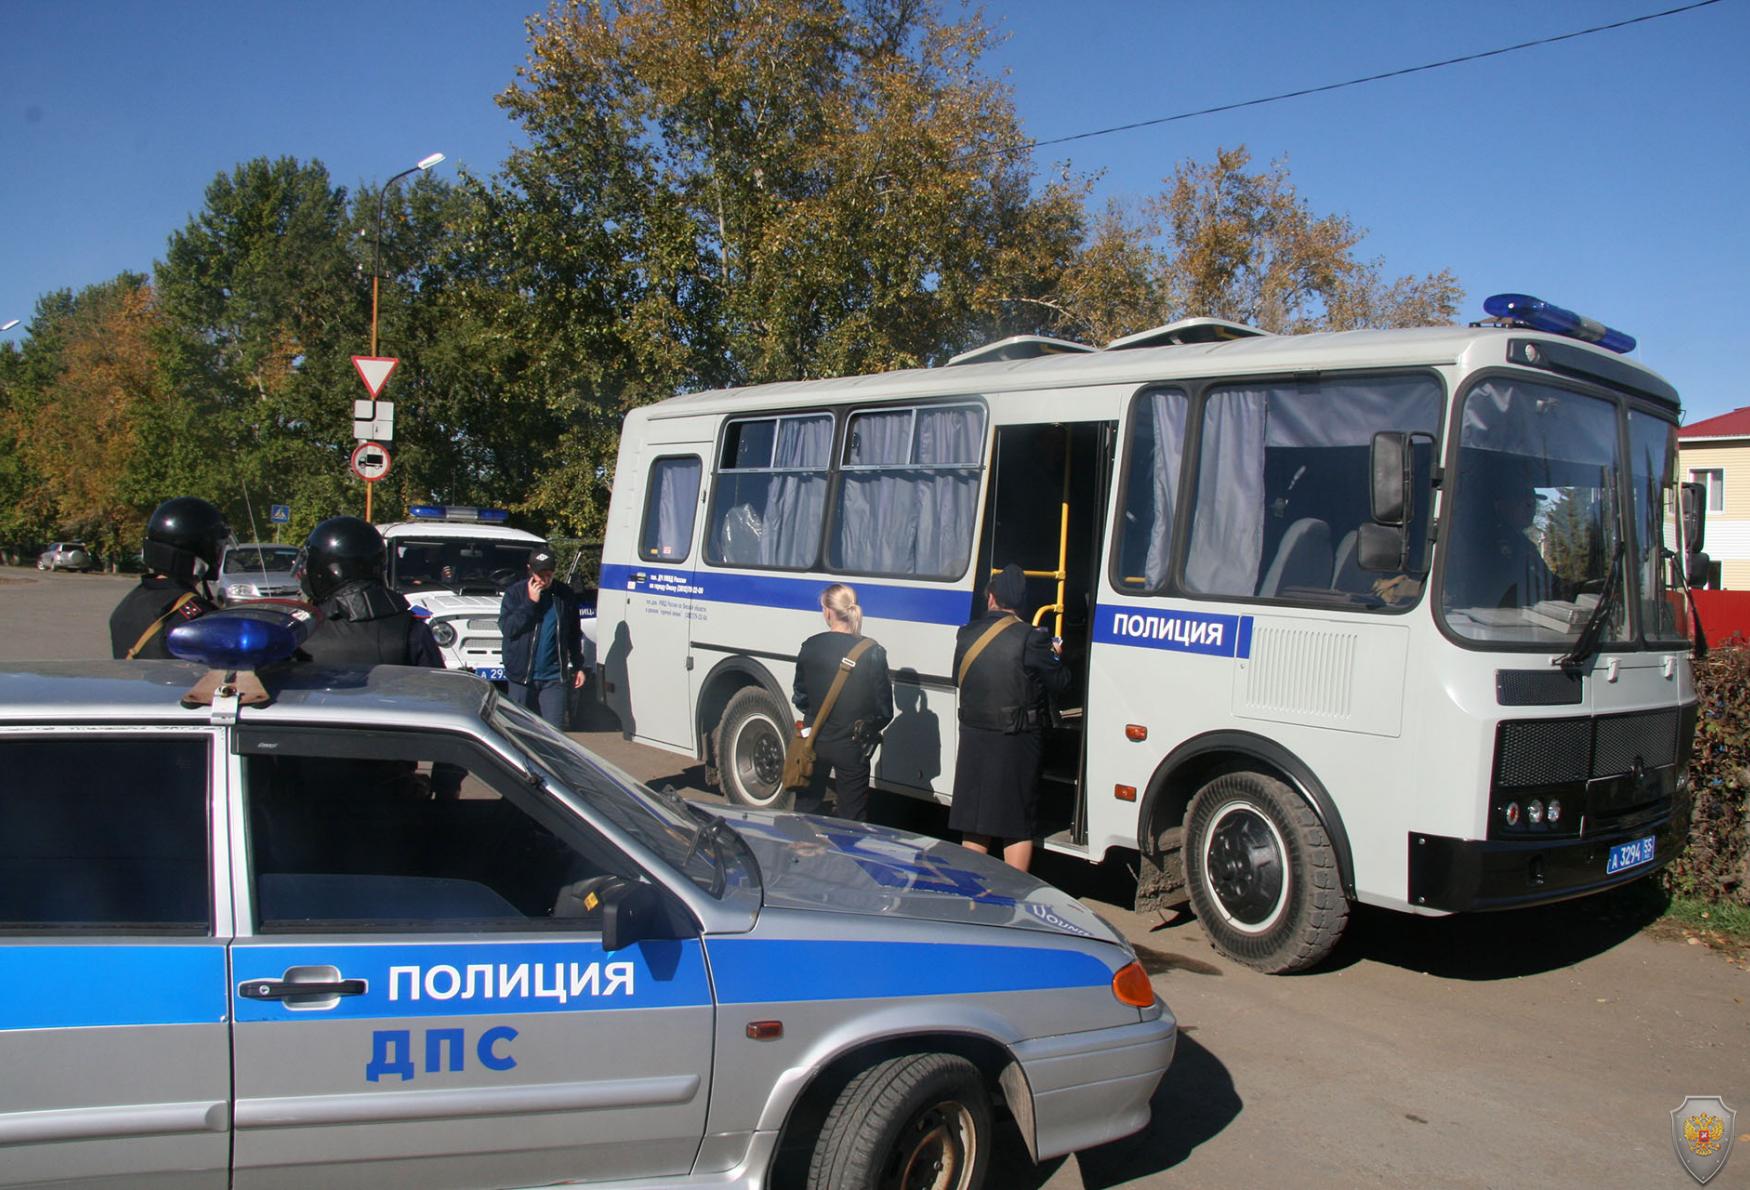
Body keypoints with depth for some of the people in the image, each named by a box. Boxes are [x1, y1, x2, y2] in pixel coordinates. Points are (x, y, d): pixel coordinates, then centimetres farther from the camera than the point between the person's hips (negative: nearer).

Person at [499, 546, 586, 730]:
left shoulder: (565, 595, 5)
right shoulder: (515, 592, 1)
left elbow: (574, 635, 13)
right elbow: (506, 628, -10)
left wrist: (578, 667, 11)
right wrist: (530, 603, -15)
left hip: (554, 676, 0)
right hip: (521, 676, 0)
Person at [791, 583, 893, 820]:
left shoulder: (810, 647, -8)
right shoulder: (872, 652, -13)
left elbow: (800, 698, 1)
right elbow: (884, 709, -8)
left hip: (815, 741, 2)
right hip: (852, 747, -2)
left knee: (805, 809, 18)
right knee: (852, 818, 8)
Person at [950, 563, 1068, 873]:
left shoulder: (967, 635, 0)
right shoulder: (1031, 639, -13)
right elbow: (1058, 684, -6)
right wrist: (1056, 657, 13)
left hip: (973, 739, 4)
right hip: (1017, 743, -3)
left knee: (975, 825, 14)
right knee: (1019, 827, 7)